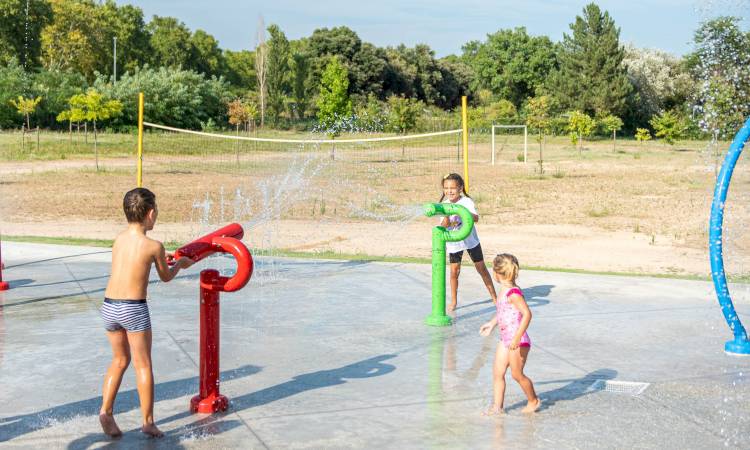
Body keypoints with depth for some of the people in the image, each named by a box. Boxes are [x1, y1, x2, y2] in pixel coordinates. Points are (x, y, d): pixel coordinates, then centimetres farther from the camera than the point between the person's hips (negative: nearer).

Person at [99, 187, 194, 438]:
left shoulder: (119, 239, 6)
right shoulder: (154, 246, -9)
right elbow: (166, 277, 7)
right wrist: (180, 264, 26)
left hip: (108, 307, 5)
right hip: (134, 309, -5)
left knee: (120, 360, 21)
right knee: (143, 364, 5)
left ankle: (106, 410, 10)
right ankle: (148, 422, 10)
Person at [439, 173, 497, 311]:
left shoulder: (466, 201, -13)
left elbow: (476, 218, -27)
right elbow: (443, 226, -8)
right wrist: (445, 221, -31)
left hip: (470, 240, -2)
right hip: (453, 243, 2)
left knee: (482, 268, 9)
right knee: (454, 272, 0)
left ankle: (494, 297, 21)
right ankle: (453, 301, 14)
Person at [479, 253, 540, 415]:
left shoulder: (513, 292, -22)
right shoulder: (505, 291, 7)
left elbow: (527, 314, -28)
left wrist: (517, 338, -30)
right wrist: (492, 324, 32)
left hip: (518, 341, -9)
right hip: (505, 339, 9)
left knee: (517, 374, 5)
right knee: (497, 372, 7)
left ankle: (533, 401, 27)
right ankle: (497, 407, 13)